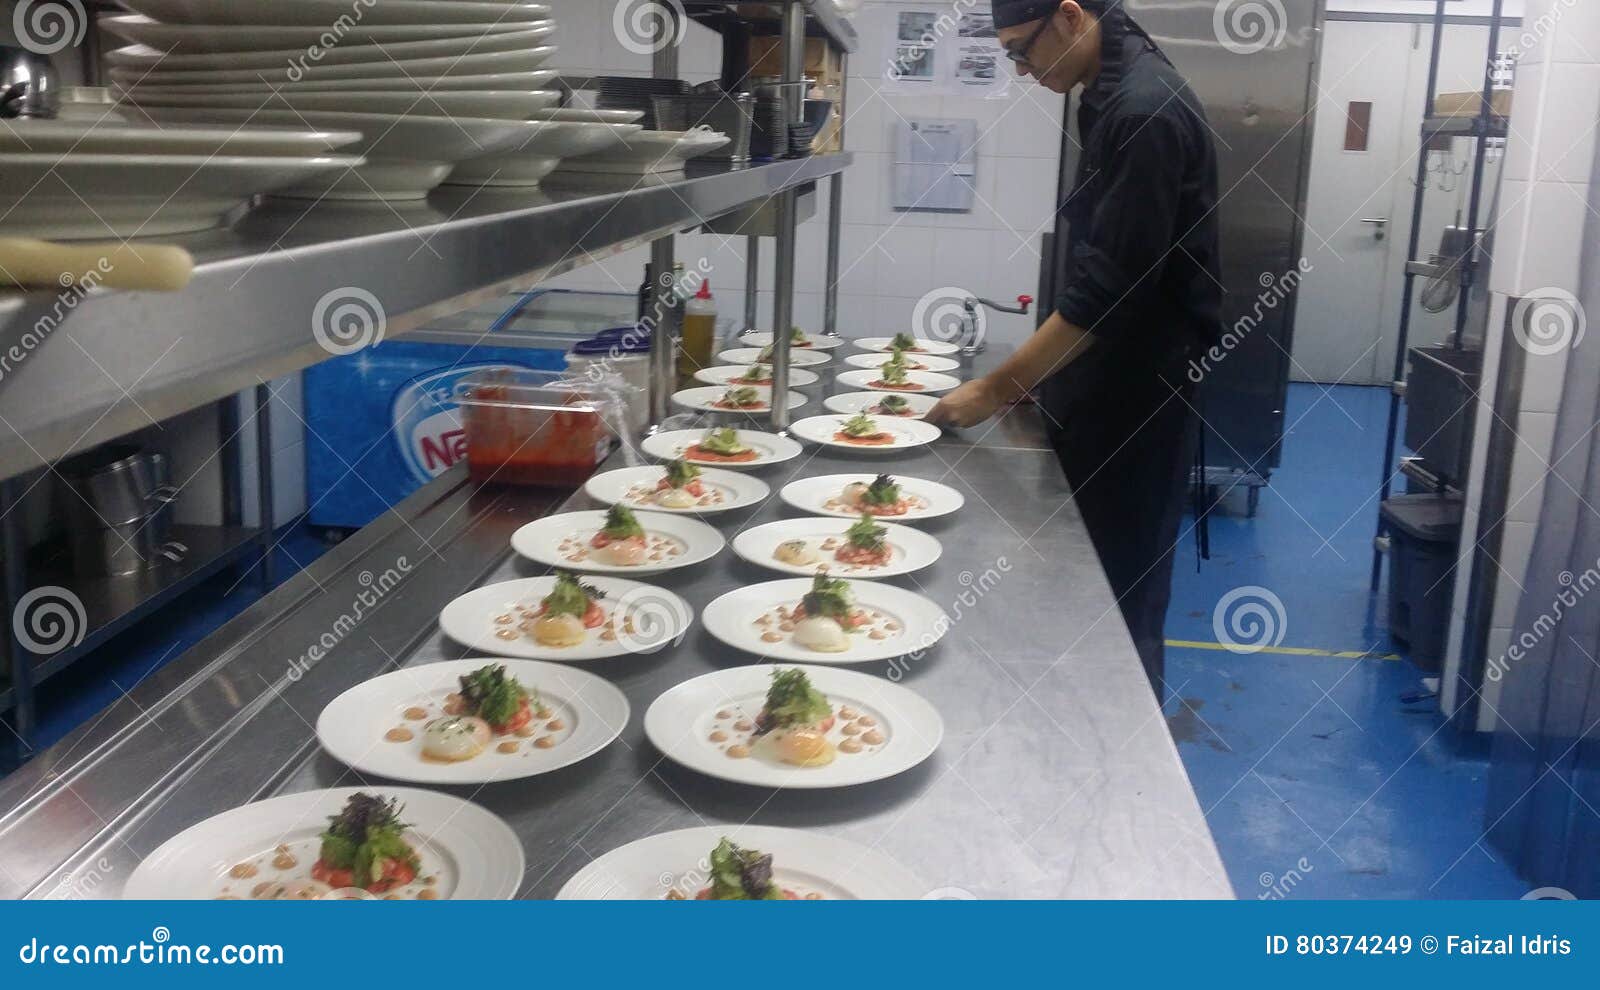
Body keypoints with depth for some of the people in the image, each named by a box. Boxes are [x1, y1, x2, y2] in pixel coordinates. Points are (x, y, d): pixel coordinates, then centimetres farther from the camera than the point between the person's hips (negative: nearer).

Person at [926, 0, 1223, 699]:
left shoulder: (1150, 113, -21)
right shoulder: (1113, 97, 10)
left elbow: (1110, 289, -24)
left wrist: (998, 390, -19)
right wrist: (1036, 380, 16)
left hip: (1138, 392, -9)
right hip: (1104, 381, 9)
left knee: (1121, 592, 1)